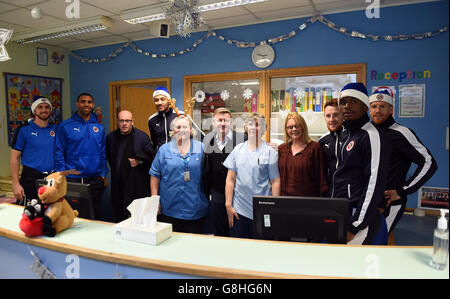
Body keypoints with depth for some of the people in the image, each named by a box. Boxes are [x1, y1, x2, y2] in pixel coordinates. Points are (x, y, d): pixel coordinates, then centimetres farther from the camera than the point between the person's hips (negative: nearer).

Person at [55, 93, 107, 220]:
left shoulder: (99, 128, 8)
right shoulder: (65, 126, -1)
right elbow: (59, 153, -1)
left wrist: (103, 174, 5)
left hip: (95, 179, 3)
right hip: (72, 179, -2)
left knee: (95, 215, 11)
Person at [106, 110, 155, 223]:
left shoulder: (142, 136, -4)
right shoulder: (111, 137, 10)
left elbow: (151, 156, 1)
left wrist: (139, 161, -12)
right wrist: (113, 167, 17)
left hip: (137, 184, -4)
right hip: (117, 183, 5)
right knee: (118, 216, 9)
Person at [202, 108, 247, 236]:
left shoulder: (242, 138, -7)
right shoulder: (207, 139, 6)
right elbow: (204, 169, 12)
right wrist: (205, 192, 11)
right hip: (216, 194, 3)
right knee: (218, 232, 16)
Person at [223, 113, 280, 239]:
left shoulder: (270, 152, -2)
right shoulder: (238, 149, 6)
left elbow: (275, 182, -3)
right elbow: (230, 179, 6)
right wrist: (228, 205, 2)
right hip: (238, 210, 3)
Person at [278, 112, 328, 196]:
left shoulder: (314, 147, -3)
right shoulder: (281, 149, 8)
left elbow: (321, 176, -4)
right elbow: (276, 175, 12)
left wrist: (323, 197, -6)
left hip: (309, 197, -3)